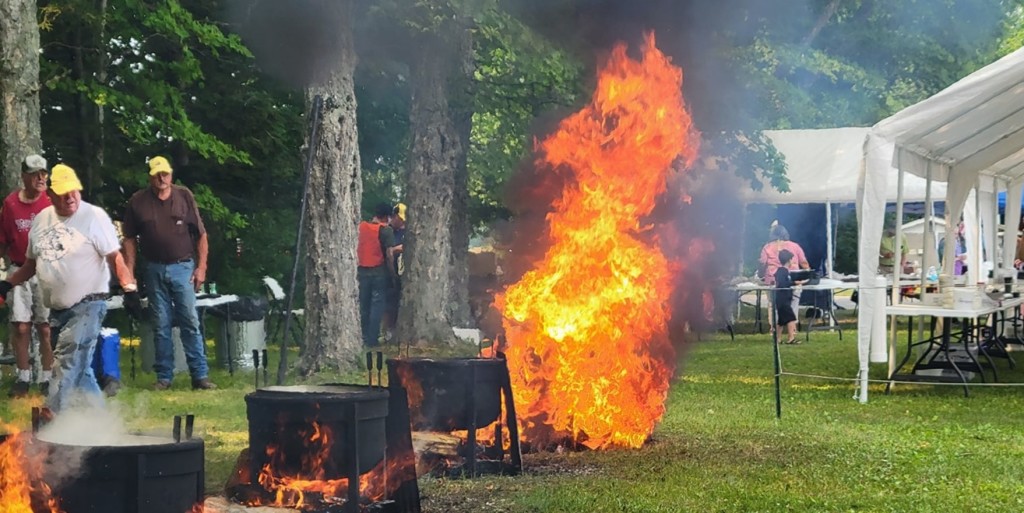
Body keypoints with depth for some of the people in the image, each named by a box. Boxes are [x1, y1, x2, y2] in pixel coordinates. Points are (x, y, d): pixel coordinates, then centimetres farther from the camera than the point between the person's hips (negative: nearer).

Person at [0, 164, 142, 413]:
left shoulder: (94, 216, -9)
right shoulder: (41, 220, 10)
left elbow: (115, 258, -12)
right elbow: (32, 263, 21)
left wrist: (129, 288, -25)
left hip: (88, 305, -7)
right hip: (58, 309, 7)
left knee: (68, 366, -15)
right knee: (79, 369, 12)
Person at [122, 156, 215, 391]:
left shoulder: (184, 196, 0)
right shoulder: (137, 202, 2)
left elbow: (201, 235, 3)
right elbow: (130, 239, 7)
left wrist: (201, 267, -3)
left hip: (183, 267, -1)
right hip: (154, 270, 1)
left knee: (190, 322, -4)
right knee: (160, 325, 6)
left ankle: (200, 375, -2)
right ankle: (164, 376, 13)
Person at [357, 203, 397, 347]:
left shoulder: (361, 226, 5)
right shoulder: (386, 230, -10)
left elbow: (355, 249, 10)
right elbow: (389, 254, -15)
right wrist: (393, 273, -6)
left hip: (362, 272, 5)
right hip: (379, 273, -5)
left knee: (364, 306, 13)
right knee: (377, 306, 2)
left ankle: (364, 338, 17)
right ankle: (372, 339, 0)